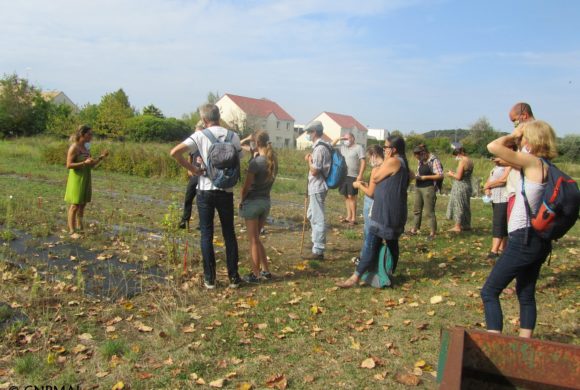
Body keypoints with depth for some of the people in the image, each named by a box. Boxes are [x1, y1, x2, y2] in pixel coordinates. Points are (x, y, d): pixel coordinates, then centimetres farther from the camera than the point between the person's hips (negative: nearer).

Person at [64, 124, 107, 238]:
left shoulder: (86, 147, 10)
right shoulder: (74, 147, -13)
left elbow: (91, 165, 14)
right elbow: (69, 165, -18)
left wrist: (101, 157, 1)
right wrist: (85, 163, -24)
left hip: (86, 180, 8)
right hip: (77, 180, -8)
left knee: (82, 205, 13)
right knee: (75, 206, -4)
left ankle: (80, 228, 23)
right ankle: (72, 232, 1)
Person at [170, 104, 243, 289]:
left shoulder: (200, 135, -6)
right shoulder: (233, 136, 1)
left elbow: (174, 152, -14)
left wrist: (193, 169, -6)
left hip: (206, 190, -2)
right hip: (226, 191, 2)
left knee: (206, 235, 8)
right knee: (229, 234, 12)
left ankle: (209, 279, 11)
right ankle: (233, 277, 16)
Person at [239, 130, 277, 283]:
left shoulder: (255, 162, -18)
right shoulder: (273, 161, 3)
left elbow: (246, 186, -14)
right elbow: (269, 180, 3)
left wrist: (241, 200, 0)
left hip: (253, 202, -7)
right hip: (266, 201, 7)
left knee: (253, 240, 3)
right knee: (256, 238, 20)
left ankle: (255, 275, 11)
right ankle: (265, 271, 23)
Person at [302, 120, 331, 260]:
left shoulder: (320, 148, -19)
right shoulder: (319, 146, 12)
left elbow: (314, 170, -21)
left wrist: (309, 160, -5)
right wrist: (310, 160, 5)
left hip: (317, 188, -11)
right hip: (316, 187, 11)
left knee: (318, 219, -6)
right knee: (312, 215, 23)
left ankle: (318, 251, 0)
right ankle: (317, 242, 37)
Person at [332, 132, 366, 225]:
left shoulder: (358, 148, -8)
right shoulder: (343, 147, 11)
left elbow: (363, 162, -13)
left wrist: (360, 175, -20)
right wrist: (339, 138, 2)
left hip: (353, 176, -7)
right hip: (343, 175, 7)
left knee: (351, 196, -7)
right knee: (346, 196, 10)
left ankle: (353, 218, 0)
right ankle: (348, 216, 19)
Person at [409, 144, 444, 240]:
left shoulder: (434, 160, -11)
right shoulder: (421, 161, 12)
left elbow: (440, 175, -16)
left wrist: (425, 177, -17)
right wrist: (416, 176, 1)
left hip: (429, 188, -8)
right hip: (418, 188, 8)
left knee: (429, 211, -4)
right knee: (416, 210, 12)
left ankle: (433, 232, 5)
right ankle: (414, 229, 21)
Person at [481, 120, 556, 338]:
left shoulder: (534, 163, -15)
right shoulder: (546, 168, 10)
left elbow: (493, 147, -21)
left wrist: (513, 136, -5)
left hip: (524, 240, -9)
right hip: (539, 241, 9)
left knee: (489, 292, -3)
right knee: (526, 294, 18)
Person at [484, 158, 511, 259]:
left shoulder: (509, 165, -10)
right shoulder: (496, 167, 18)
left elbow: (504, 179, -20)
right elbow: (489, 180, 18)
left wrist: (488, 185, -7)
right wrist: (487, 189, -5)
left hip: (504, 200, -9)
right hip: (495, 199, 9)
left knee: (498, 224, -14)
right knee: (502, 224, 14)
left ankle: (494, 251, -17)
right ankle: (502, 248, 21)